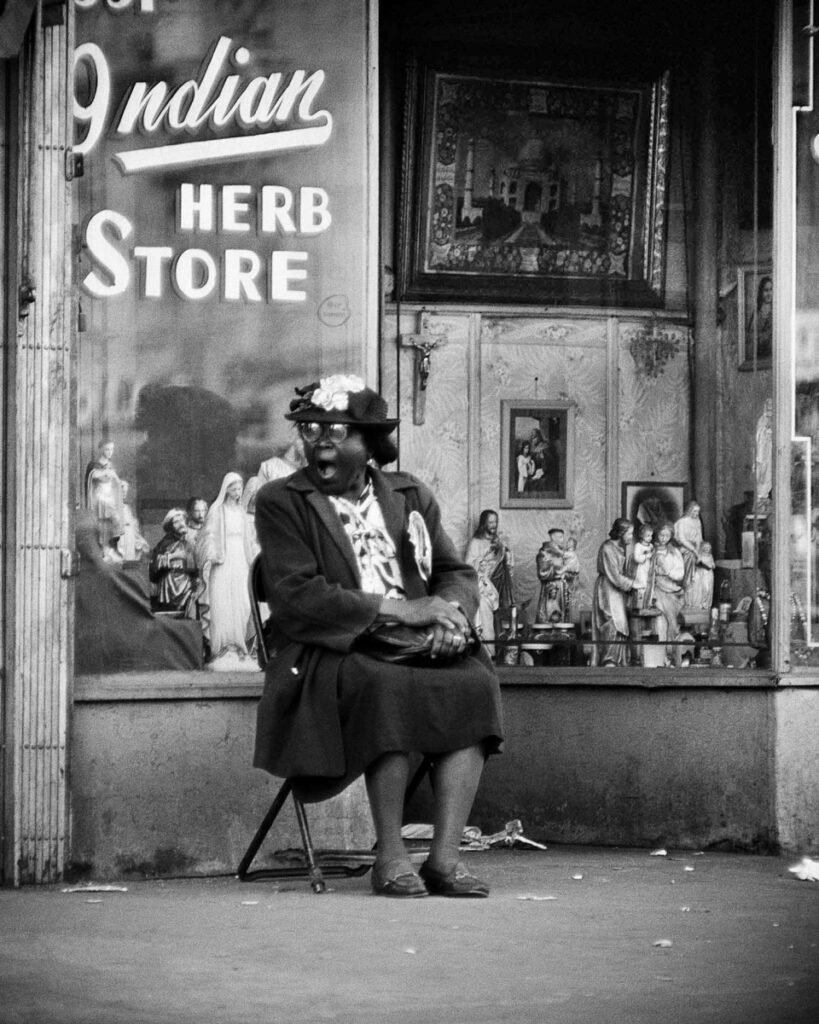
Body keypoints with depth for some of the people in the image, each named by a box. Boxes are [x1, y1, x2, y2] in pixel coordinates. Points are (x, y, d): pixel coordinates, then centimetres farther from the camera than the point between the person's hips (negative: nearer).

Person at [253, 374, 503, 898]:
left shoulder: (411, 496, 19)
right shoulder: (281, 502, 3)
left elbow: (457, 574, 17)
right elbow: (296, 598, -10)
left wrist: (452, 612, -9)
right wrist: (400, 609, -16)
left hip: (417, 650, 4)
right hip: (330, 656, -4)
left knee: (475, 682, -26)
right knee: (389, 687, -36)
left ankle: (446, 856, -30)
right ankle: (390, 856, -27)